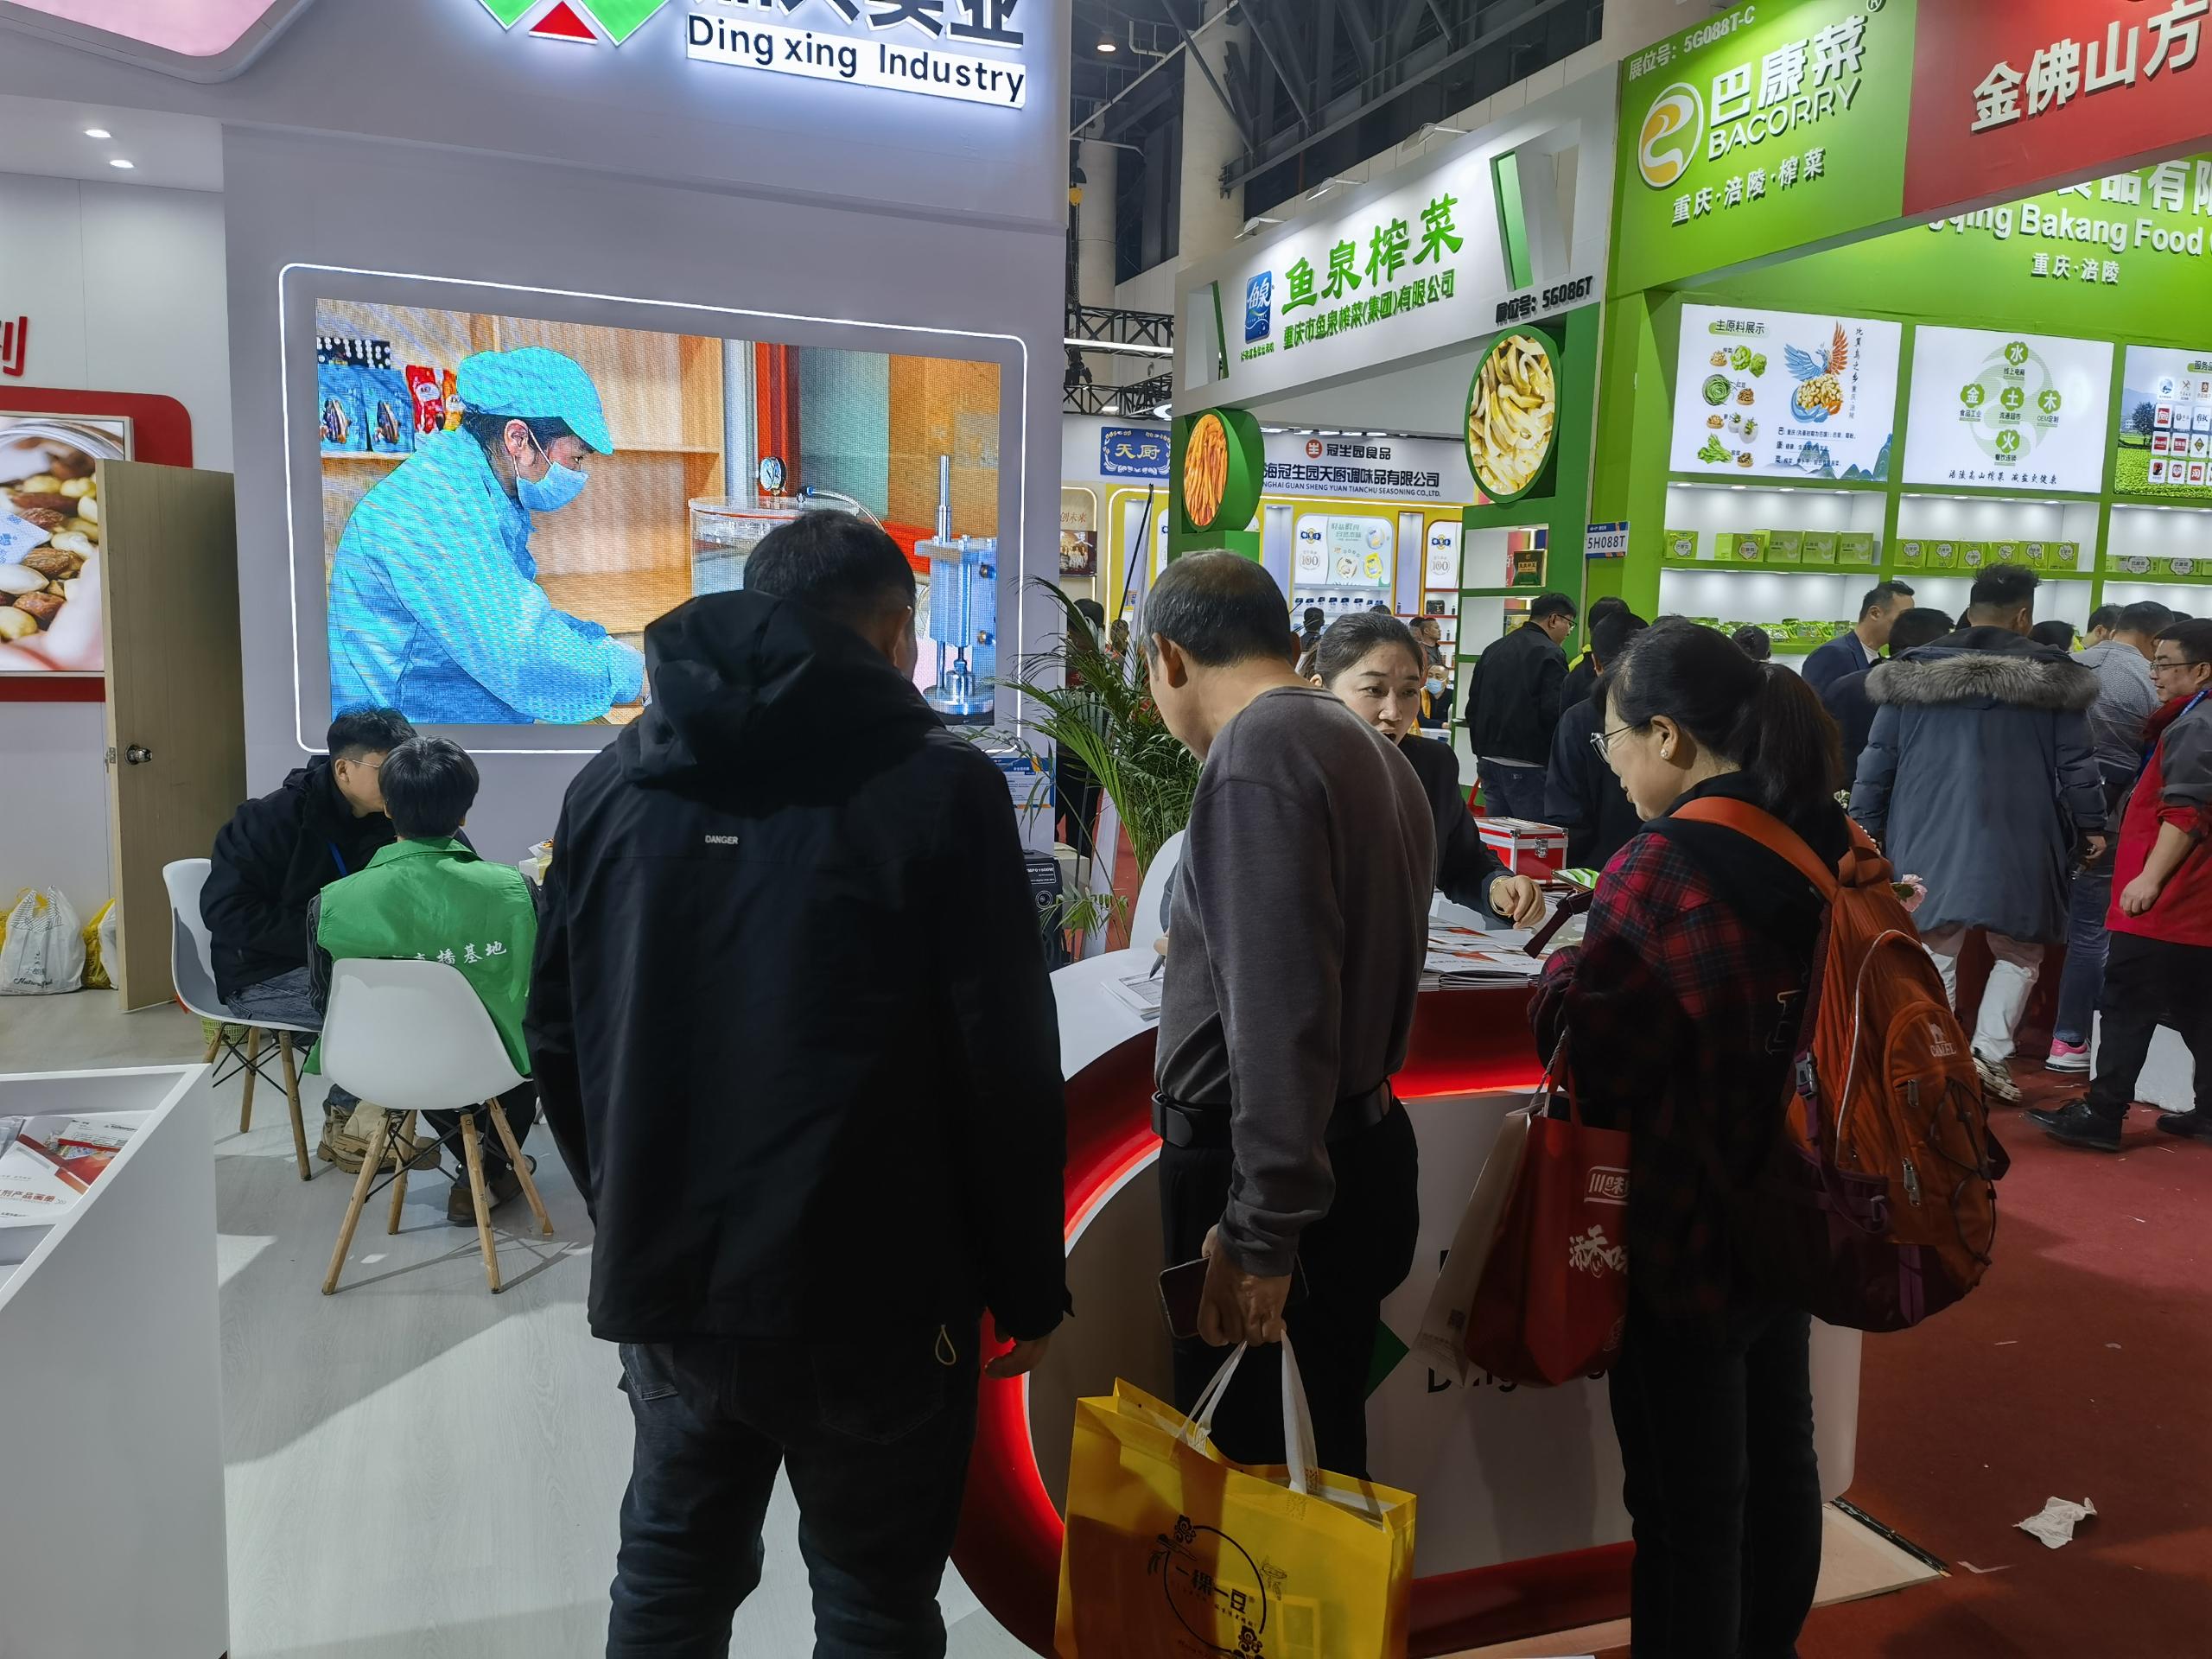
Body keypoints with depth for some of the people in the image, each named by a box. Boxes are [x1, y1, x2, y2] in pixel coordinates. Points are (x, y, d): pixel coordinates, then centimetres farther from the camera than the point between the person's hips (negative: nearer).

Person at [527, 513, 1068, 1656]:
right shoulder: (940, 786, -10)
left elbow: (557, 1040, 10)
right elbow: (1008, 1069, -11)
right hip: (870, 1293, -5)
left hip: (663, 1280, 5)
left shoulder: (614, 781, 5)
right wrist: (1027, 1290, 0)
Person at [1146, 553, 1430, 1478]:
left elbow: (1282, 1013, -24)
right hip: (1361, 1150, 9)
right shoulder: (1372, 752, 11)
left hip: (1273, 1174, -9)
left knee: (1248, 1463, 3)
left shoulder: (1257, 752, -17)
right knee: (1325, 1451, 20)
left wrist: (1257, 1237, -21)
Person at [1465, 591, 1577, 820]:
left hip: (1488, 760, 8)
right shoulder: (1549, 653, -9)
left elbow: (1473, 708, 18)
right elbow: (1554, 712, -17)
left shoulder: (1492, 651, 15)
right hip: (1527, 766, -8)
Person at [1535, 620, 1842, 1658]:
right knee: (1777, 1456, 24)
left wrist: (1563, 973, -1)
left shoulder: (1658, 871, -25)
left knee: (1687, 1503, 8)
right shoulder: (1829, 843, -1)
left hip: (1684, 1229, -8)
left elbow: (1592, 1075, -19)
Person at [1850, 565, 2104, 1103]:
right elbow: (2075, 762, 2)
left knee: (1932, 954, 9)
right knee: (2019, 951, 14)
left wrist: (1865, 829, 12)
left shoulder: (1910, 671, 4)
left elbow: (1877, 760, 5)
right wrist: (2091, 825, 14)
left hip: (1927, 838, 2)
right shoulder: (2053, 675, 0)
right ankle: (1990, 1050, 1)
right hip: (2016, 842, -1)